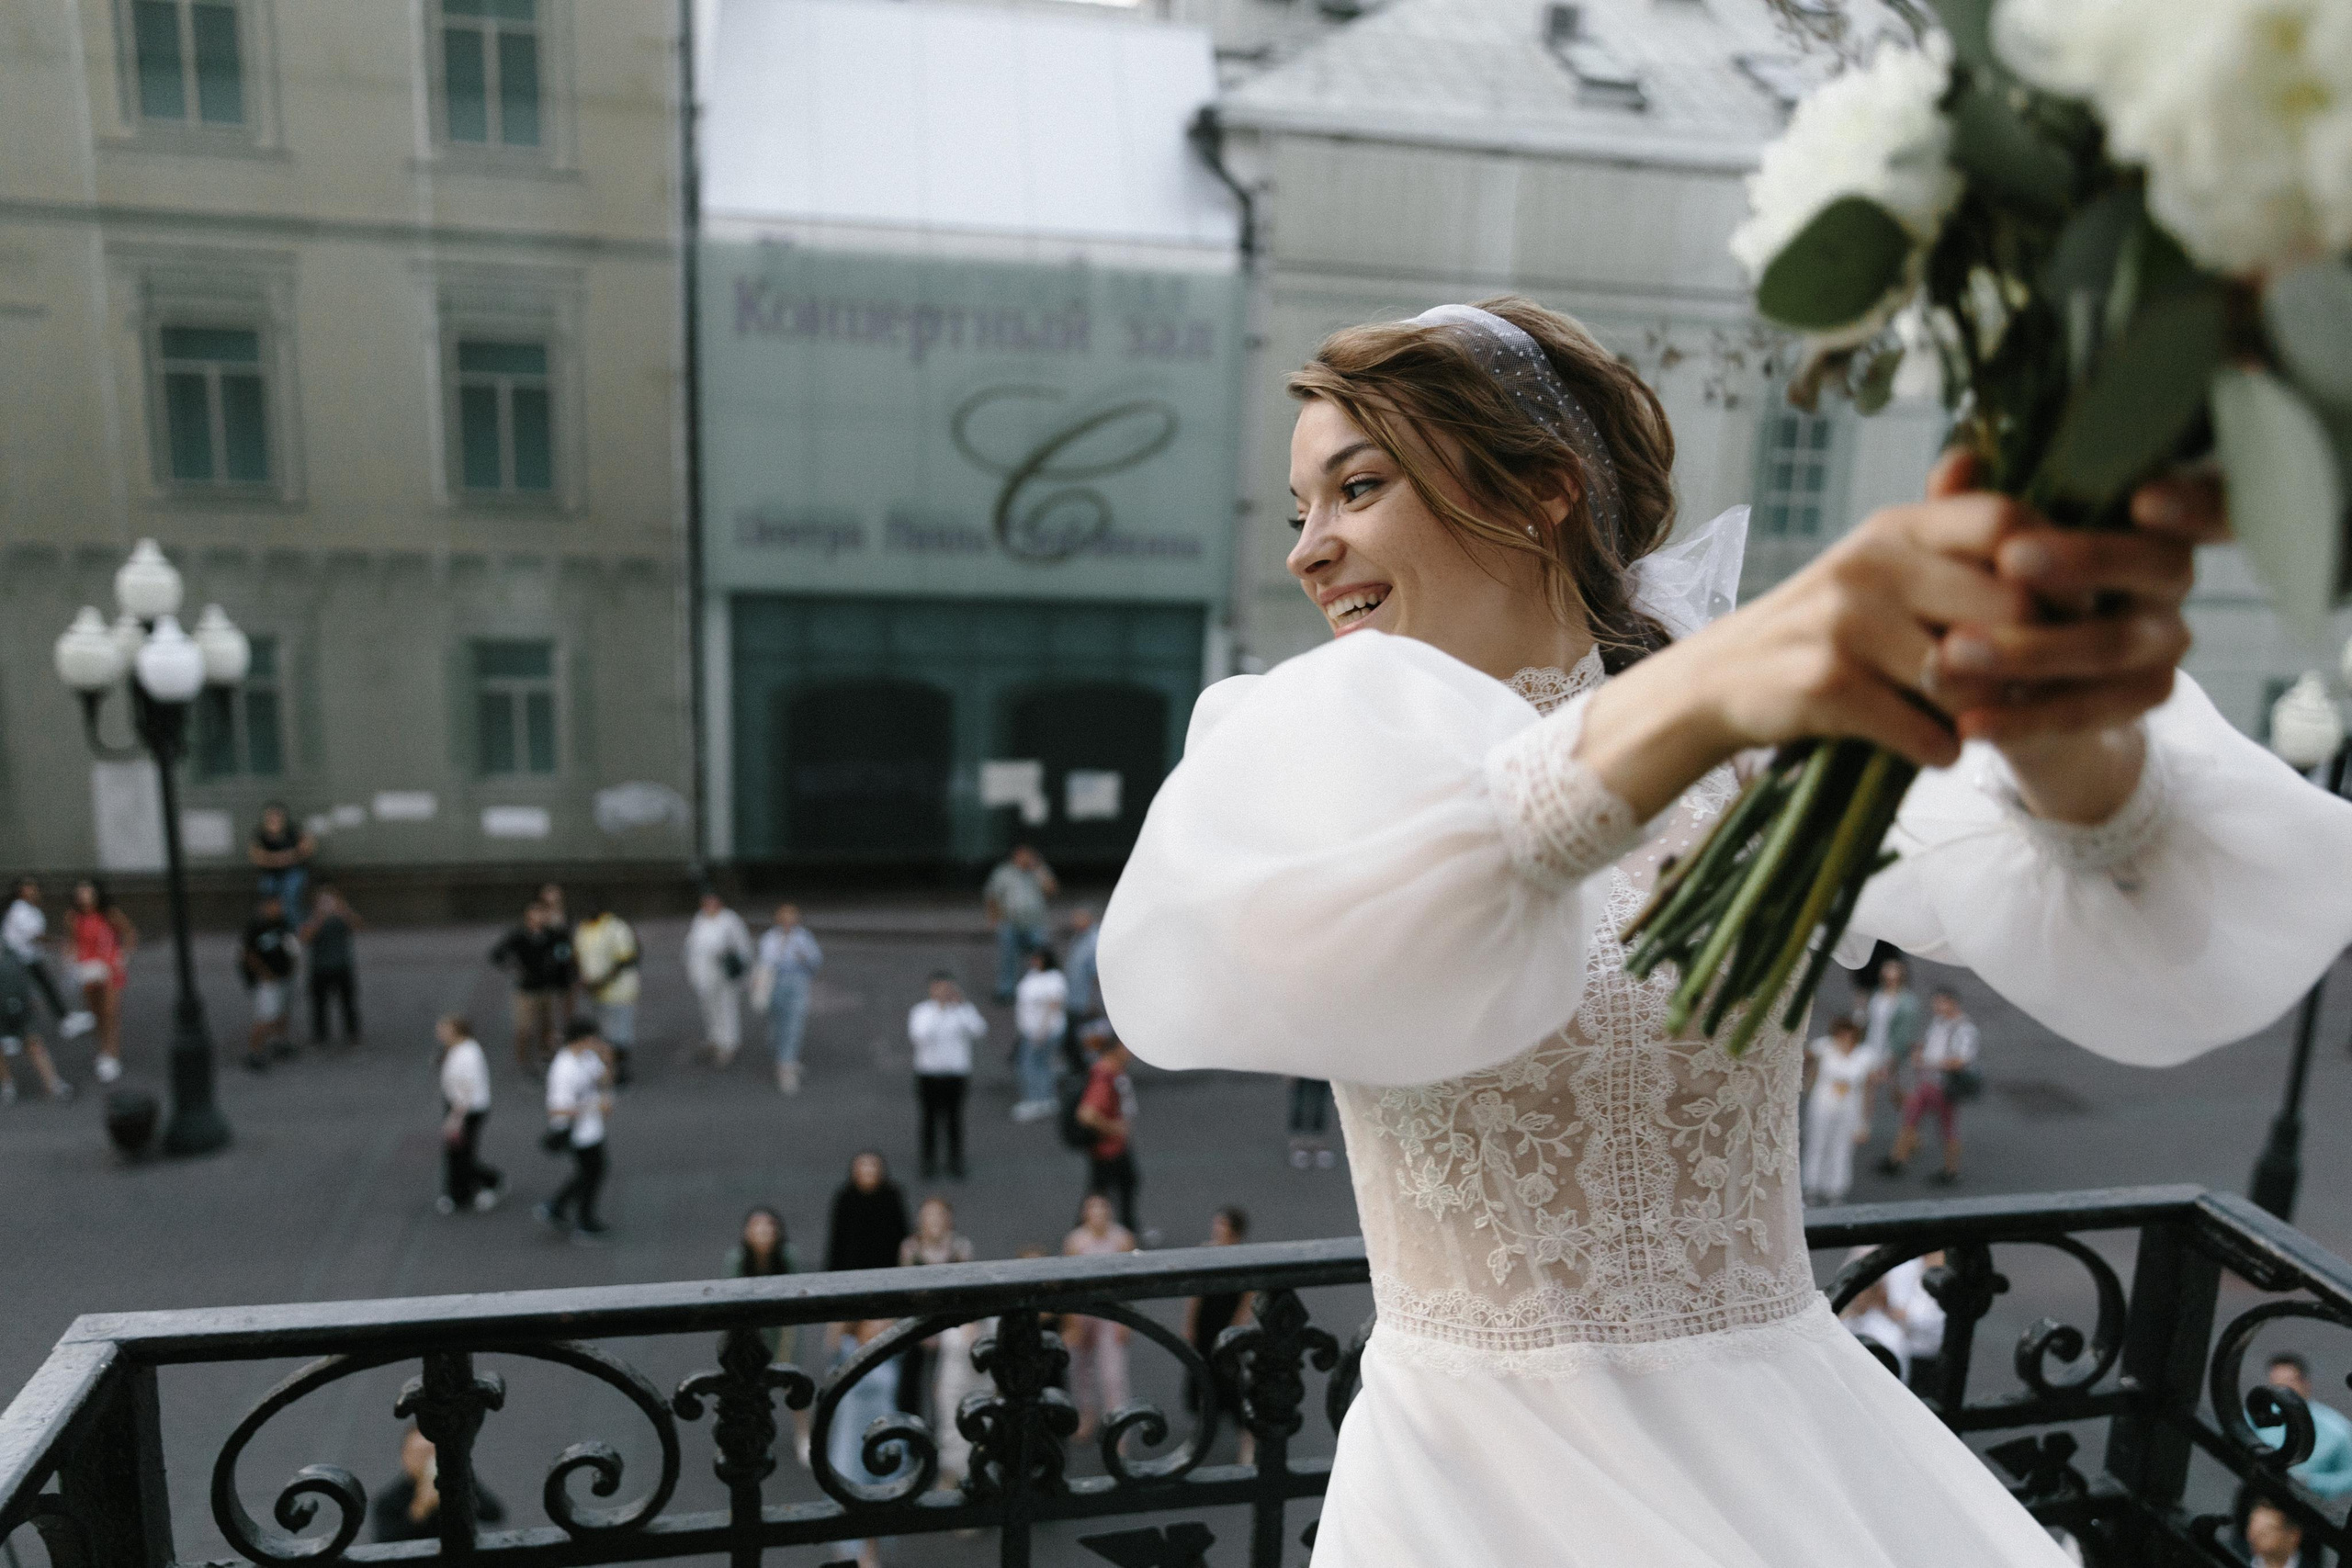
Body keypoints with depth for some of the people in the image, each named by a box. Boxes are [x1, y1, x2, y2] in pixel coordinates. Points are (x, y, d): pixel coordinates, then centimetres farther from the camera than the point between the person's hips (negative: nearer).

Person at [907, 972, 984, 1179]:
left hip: (956, 1074, 1)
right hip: (928, 1074, -1)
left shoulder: (965, 1010, 0)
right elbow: (918, 1037, -20)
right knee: (930, 1119, 8)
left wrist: (961, 1005, -17)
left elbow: (980, 1032, -15)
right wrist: (938, 1009, -19)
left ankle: (956, 1164, 22)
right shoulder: (920, 1011, -3)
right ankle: (930, 1164, 21)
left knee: (954, 1120, 9)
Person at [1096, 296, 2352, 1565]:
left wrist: (2065, 731, -37)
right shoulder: (1309, 751, -4)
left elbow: (2156, 955, -16)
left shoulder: (1776, 744, -1)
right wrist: (1696, 694, -37)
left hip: (1791, 1447, 1)